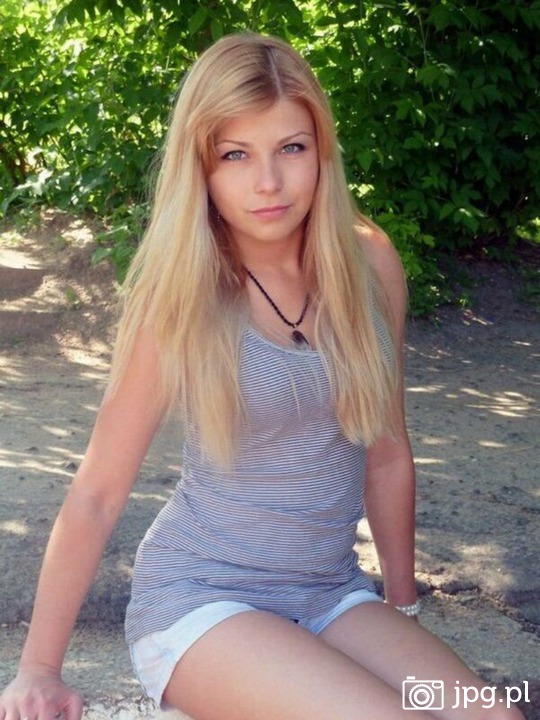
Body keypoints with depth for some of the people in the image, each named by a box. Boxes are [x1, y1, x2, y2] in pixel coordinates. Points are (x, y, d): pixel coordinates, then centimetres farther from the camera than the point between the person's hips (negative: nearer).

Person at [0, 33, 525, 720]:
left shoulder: (368, 264, -2)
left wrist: (403, 608, 16)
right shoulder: (183, 300, -12)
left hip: (332, 593, 4)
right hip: (200, 599, -3)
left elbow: (387, 453, 9)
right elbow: (95, 494, -7)